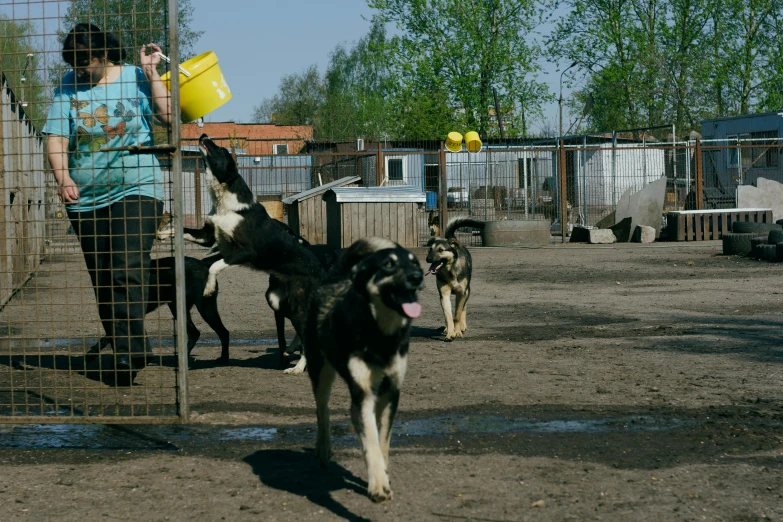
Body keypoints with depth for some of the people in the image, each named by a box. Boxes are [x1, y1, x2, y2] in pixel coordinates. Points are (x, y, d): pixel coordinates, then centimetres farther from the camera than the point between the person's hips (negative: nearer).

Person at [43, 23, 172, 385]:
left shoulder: (136, 78, 0)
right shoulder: (69, 86, 5)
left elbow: (167, 116, -12)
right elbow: (56, 137, -1)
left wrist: (151, 72, -14)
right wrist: (62, 177, -16)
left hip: (135, 191, -4)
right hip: (85, 199, 4)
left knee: (127, 273, -18)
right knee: (102, 282, 8)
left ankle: (130, 351, -19)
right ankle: (126, 352, 18)